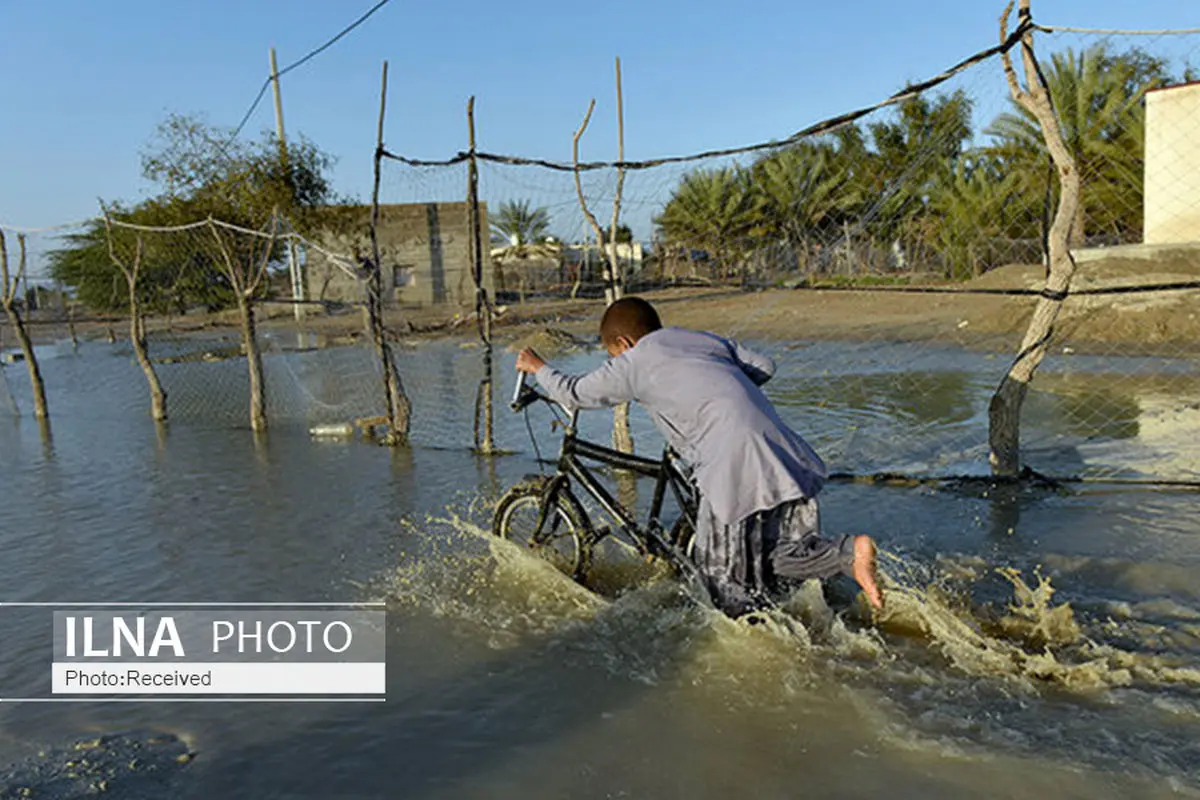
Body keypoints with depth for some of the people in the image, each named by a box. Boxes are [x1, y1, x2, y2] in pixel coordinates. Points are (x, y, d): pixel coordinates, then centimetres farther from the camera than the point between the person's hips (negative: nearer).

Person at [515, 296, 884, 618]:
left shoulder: (634, 363, 8)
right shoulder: (708, 339, 24)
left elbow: (575, 393, 18)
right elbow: (764, 366, 23)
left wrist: (538, 367, 37)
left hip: (733, 464, -7)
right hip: (785, 456, 7)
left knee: (725, 573, 6)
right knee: (778, 552, 17)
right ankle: (850, 552, -2)